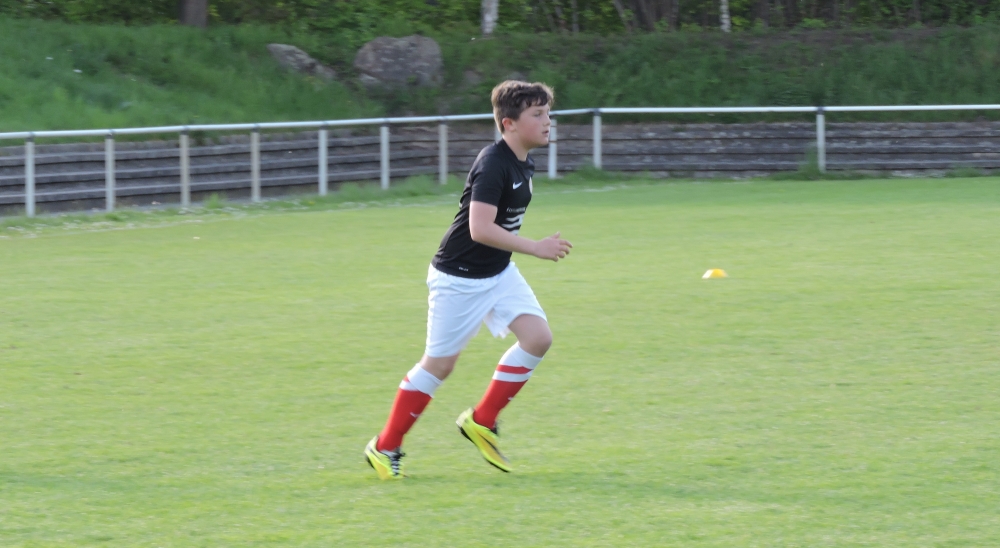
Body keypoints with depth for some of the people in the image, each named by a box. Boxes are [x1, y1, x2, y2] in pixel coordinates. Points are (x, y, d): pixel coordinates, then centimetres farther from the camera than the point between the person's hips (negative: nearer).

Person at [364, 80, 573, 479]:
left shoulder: (523, 164, 4)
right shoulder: (493, 165, -24)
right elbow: (481, 229, -32)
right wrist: (536, 248, -29)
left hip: (499, 273, 8)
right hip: (458, 277, -8)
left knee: (538, 337, -8)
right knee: (439, 363, 0)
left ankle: (481, 422, 5)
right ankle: (385, 447, 15)